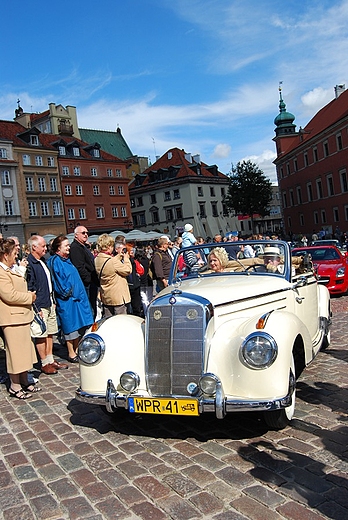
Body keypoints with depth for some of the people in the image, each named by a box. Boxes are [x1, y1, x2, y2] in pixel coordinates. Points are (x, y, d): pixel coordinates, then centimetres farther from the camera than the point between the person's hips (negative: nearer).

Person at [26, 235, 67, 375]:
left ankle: (50, 360, 24)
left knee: (50, 333, 14)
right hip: (39, 306, -9)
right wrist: (36, 308, -18)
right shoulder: (29, 264, -15)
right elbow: (29, 288, -17)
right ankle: (45, 364, 10)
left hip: (49, 303, 9)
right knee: (41, 335, 0)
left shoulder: (43, 261, 14)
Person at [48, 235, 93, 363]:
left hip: (76, 297, 9)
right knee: (70, 325, -1)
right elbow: (58, 281, -16)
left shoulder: (66, 260, 15)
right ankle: (71, 354, 9)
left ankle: (76, 350, 22)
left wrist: (80, 293, 14)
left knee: (78, 325, 12)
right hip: (66, 299, -9)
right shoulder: (55, 261, -11)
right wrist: (67, 292, -13)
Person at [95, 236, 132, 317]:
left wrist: (119, 256, 12)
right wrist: (126, 258, -1)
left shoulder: (97, 259, 0)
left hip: (106, 296, 8)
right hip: (118, 297, -8)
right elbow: (128, 270, -13)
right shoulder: (113, 262, -24)